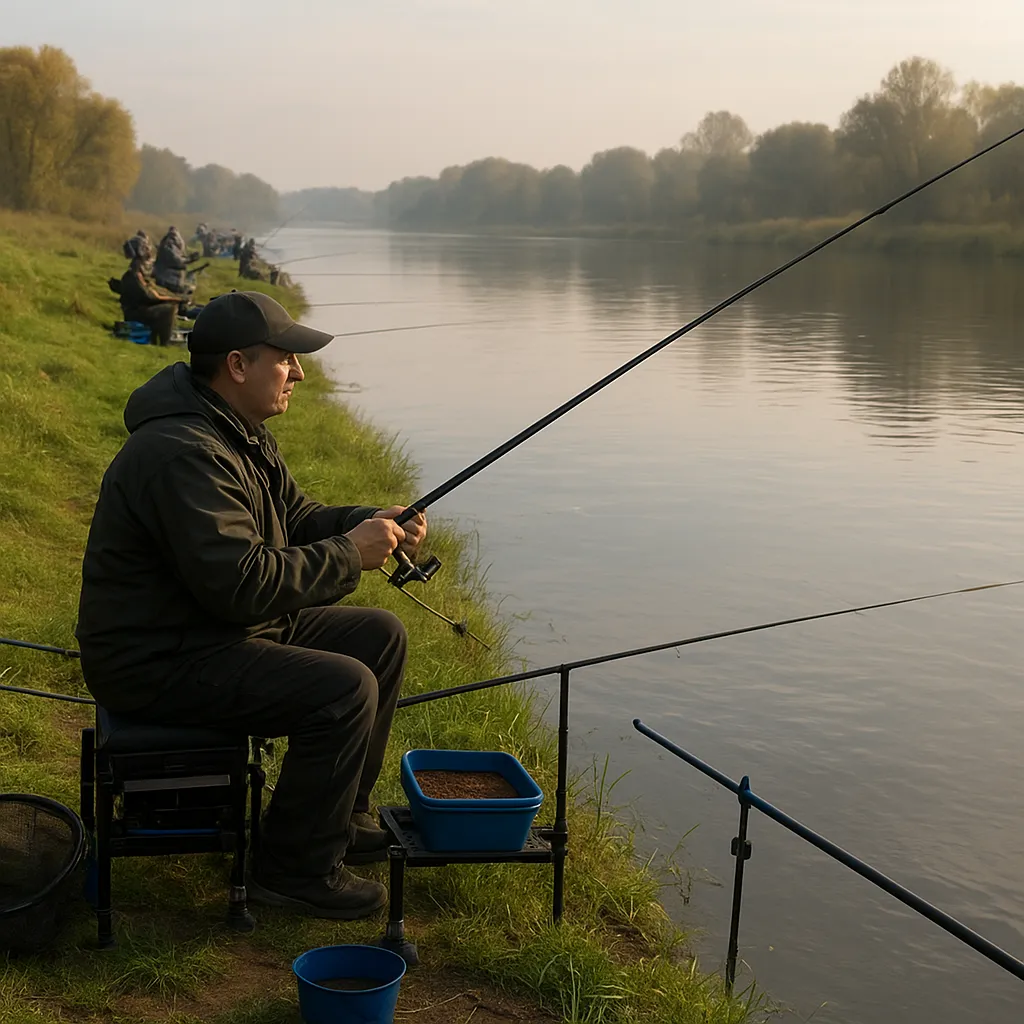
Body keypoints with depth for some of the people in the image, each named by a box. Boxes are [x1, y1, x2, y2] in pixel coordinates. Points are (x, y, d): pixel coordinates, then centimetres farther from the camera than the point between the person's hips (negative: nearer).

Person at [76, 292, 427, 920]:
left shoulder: (242, 432, 9)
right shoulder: (184, 454, -26)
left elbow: (294, 518, 17)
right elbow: (240, 582, -32)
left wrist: (372, 523, -2)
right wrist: (348, 555, -22)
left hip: (225, 628, 11)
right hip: (158, 663, -11)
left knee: (381, 637, 10)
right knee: (343, 688, -24)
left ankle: (342, 816, 20)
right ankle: (296, 868, -7)